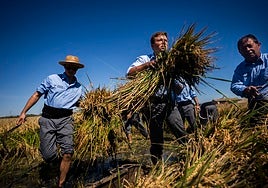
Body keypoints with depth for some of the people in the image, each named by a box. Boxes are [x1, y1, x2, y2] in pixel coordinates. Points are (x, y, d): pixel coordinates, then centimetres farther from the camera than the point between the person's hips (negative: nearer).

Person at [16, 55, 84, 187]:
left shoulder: (78, 87, 13)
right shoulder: (52, 79, 4)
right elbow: (37, 95, 5)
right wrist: (23, 112, 1)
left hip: (65, 119, 2)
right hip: (48, 118, -1)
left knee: (68, 154, -9)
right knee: (48, 154, -7)